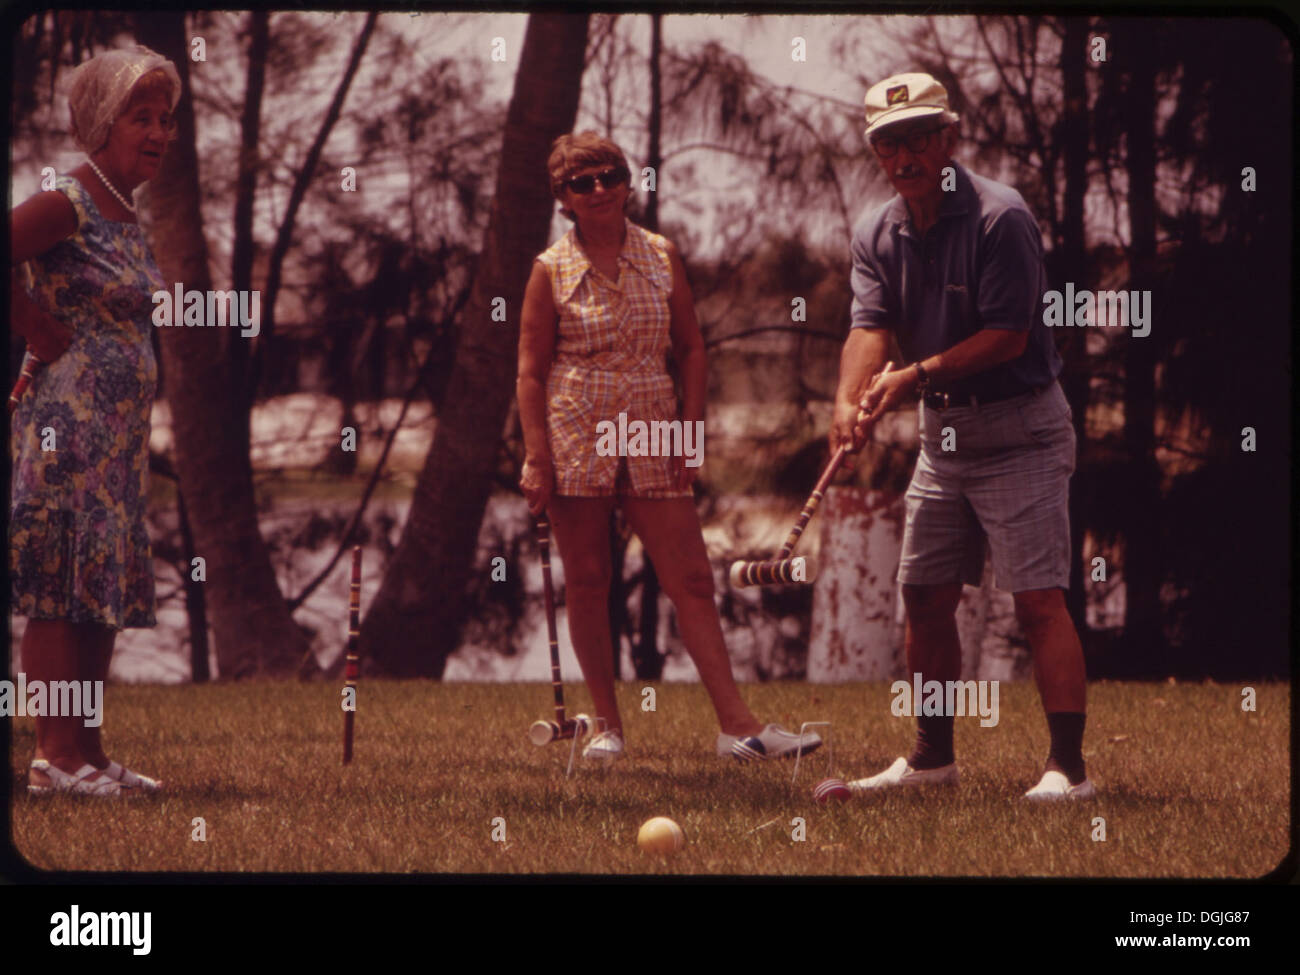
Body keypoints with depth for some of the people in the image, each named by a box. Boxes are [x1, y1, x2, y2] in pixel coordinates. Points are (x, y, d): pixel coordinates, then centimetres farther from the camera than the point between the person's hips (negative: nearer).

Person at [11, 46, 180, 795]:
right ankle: (56, 755, -6)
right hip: (69, 419, -9)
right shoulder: (66, 204, -12)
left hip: (121, 430, 9)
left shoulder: (128, 217, 15)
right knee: (63, 588, -7)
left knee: (105, 591, 8)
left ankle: (87, 752, 12)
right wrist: (33, 328, -14)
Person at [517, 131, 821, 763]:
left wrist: (690, 431, 1)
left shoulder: (662, 258, 6)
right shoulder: (551, 271, 0)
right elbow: (531, 370, 0)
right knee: (587, 584, 3)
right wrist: (536, 460, -8)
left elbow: (691, 350, 11)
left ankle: (736, 723, -6)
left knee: (692, 580, -3)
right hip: (576, 437, -2)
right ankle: (606, 725, 12)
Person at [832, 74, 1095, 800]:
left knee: (1039, 599, -13)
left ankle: (1070, 767, -15)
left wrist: (918, 374, -25)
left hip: (1020, 431, -7)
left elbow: (1009, 334, -18)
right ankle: (934, 757, 22)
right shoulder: (878, 235, 5)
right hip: (944, 431, 7)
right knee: (926, 597, 10)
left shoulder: (1000, 217, -15)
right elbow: (870, 326, -8)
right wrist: (851, 400, -27)